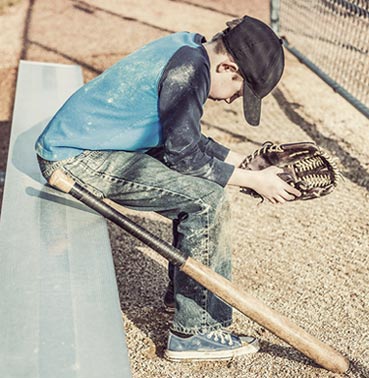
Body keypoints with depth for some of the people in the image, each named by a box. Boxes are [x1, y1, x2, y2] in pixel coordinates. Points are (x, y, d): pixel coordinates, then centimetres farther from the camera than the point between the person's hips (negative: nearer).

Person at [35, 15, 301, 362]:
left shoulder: (187, 48, 8)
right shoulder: (189, 68, -21)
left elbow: (187, 138, 15)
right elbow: (183, 155, -18)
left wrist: (246, 163, 11)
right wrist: (254, 180, -11)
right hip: (75, 161, -10)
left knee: (197, 186, 17)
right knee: (207, 198, -15)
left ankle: (182, 290, 28)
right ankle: (193, 332, -7)